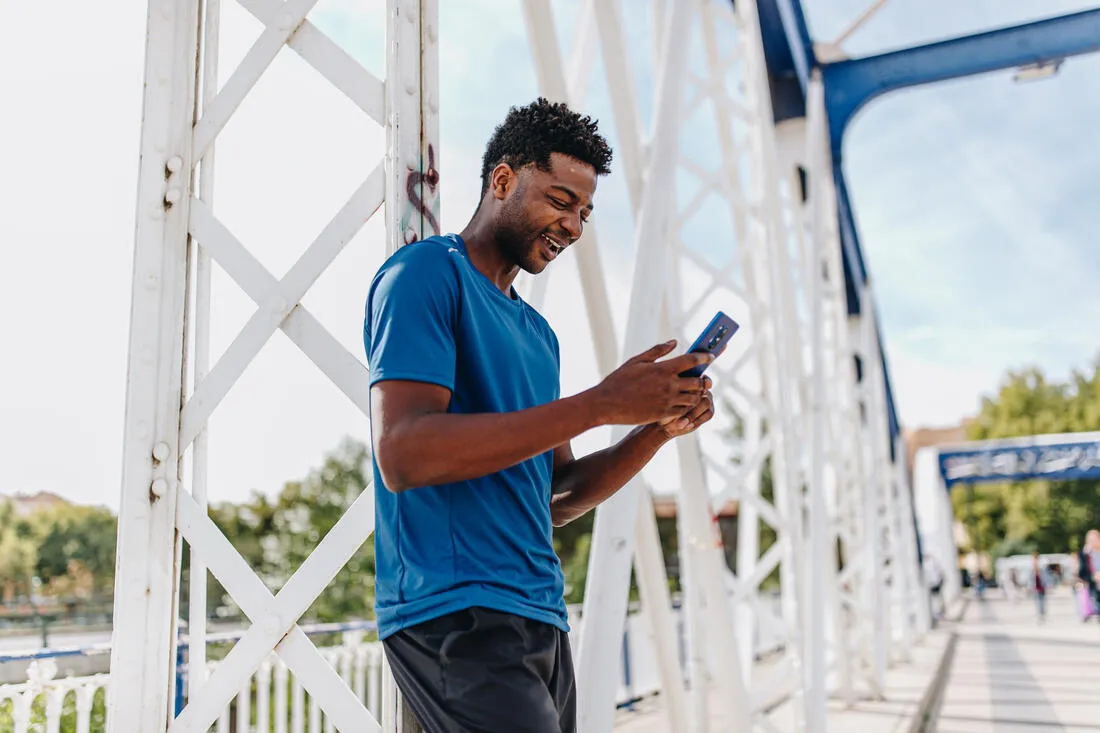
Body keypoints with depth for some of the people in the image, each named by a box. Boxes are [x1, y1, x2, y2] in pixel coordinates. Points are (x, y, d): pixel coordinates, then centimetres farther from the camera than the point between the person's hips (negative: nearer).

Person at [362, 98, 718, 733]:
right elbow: (402, 455, -20)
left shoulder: (538, 333, 19)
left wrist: (658, 429, 1)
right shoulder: (425, 274, -6)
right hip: (457, 614, -8)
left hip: (539, 616, 8)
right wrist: (601, 403, -20)